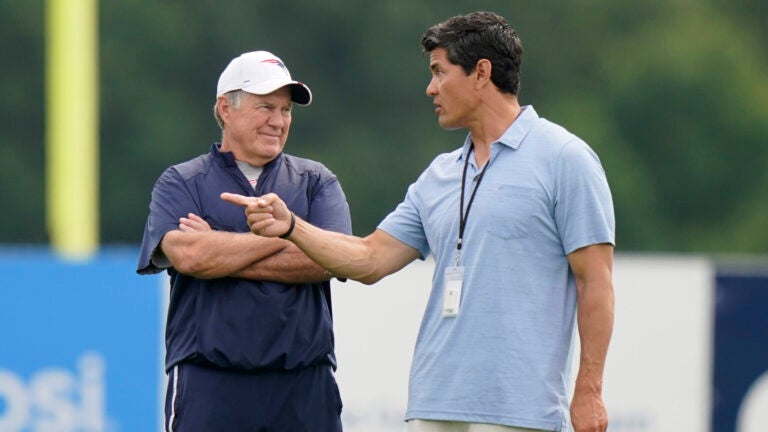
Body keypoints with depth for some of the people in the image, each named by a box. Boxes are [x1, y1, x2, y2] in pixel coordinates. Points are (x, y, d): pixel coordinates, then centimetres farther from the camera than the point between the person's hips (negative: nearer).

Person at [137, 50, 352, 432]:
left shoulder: (315, 182, 14)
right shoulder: (181, 184, 9)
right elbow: (187, 255, -11)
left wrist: (220, 255, -6)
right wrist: (284, 234, -4)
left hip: (304, 386, 2)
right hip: (209, 385, -2)